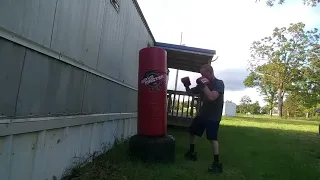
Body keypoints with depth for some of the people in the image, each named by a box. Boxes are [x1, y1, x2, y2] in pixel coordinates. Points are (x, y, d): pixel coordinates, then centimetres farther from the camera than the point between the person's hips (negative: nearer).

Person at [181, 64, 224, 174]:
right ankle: (191, 153, 34)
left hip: (213, 116, -8)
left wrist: (204, 85, -28)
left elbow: (212, 97, -31)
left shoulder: (219, 83, -15)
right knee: (192, 131, 16)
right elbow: (190, 93, 12)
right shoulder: (203, 83, 5)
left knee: (212, 138, -18)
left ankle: (217, 163, -10)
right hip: (202, 113, 8)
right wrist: (186, 86, -7)